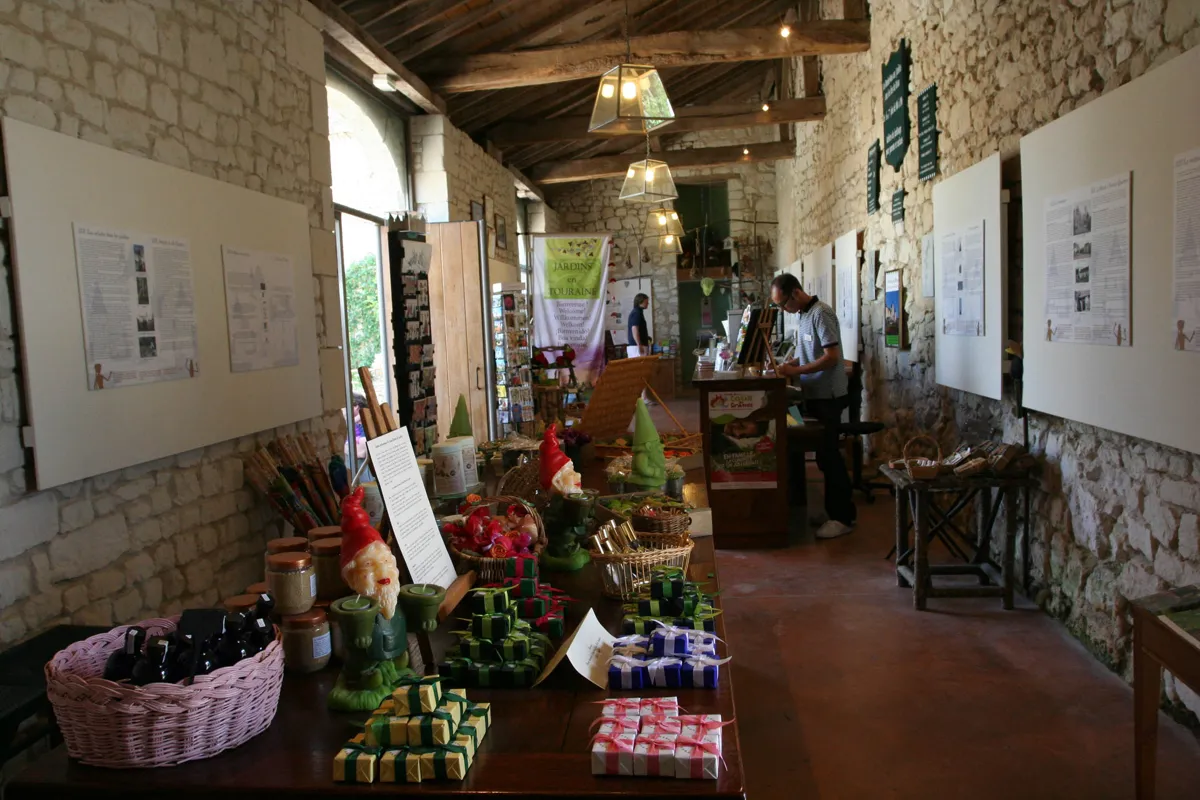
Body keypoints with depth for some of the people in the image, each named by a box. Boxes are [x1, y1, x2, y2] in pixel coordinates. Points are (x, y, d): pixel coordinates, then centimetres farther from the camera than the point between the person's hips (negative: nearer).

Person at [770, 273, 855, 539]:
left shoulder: (821, 314, -17)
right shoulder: (804, 315, 11)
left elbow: (832, 357, -22)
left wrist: (795, 371, -21)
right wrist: (788, 364, 5)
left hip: (827, 396, -9)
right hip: (813, 395, 9)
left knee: (829, 455, -4)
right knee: (824, 454, 13)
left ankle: (843, 517, 4)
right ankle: (833, 510, 21)